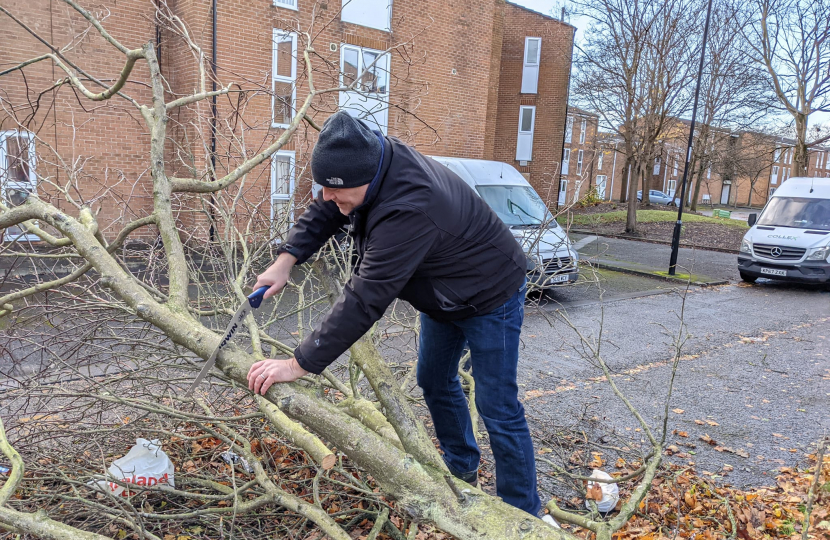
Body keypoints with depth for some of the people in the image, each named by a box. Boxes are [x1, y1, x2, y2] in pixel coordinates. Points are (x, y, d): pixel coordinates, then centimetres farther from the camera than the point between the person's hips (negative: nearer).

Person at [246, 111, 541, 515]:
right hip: (442, 295, 9)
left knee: (498, 410, -4)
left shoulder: (408, 210, -42)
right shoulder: (371, 160, -16)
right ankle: (461, 471, 41)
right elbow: (322, 212, -1)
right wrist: (285, 261, -14)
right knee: (434, 382, 20)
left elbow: (365, 300, -41)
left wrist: (300, 365, -34)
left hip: (489, 297, -9)